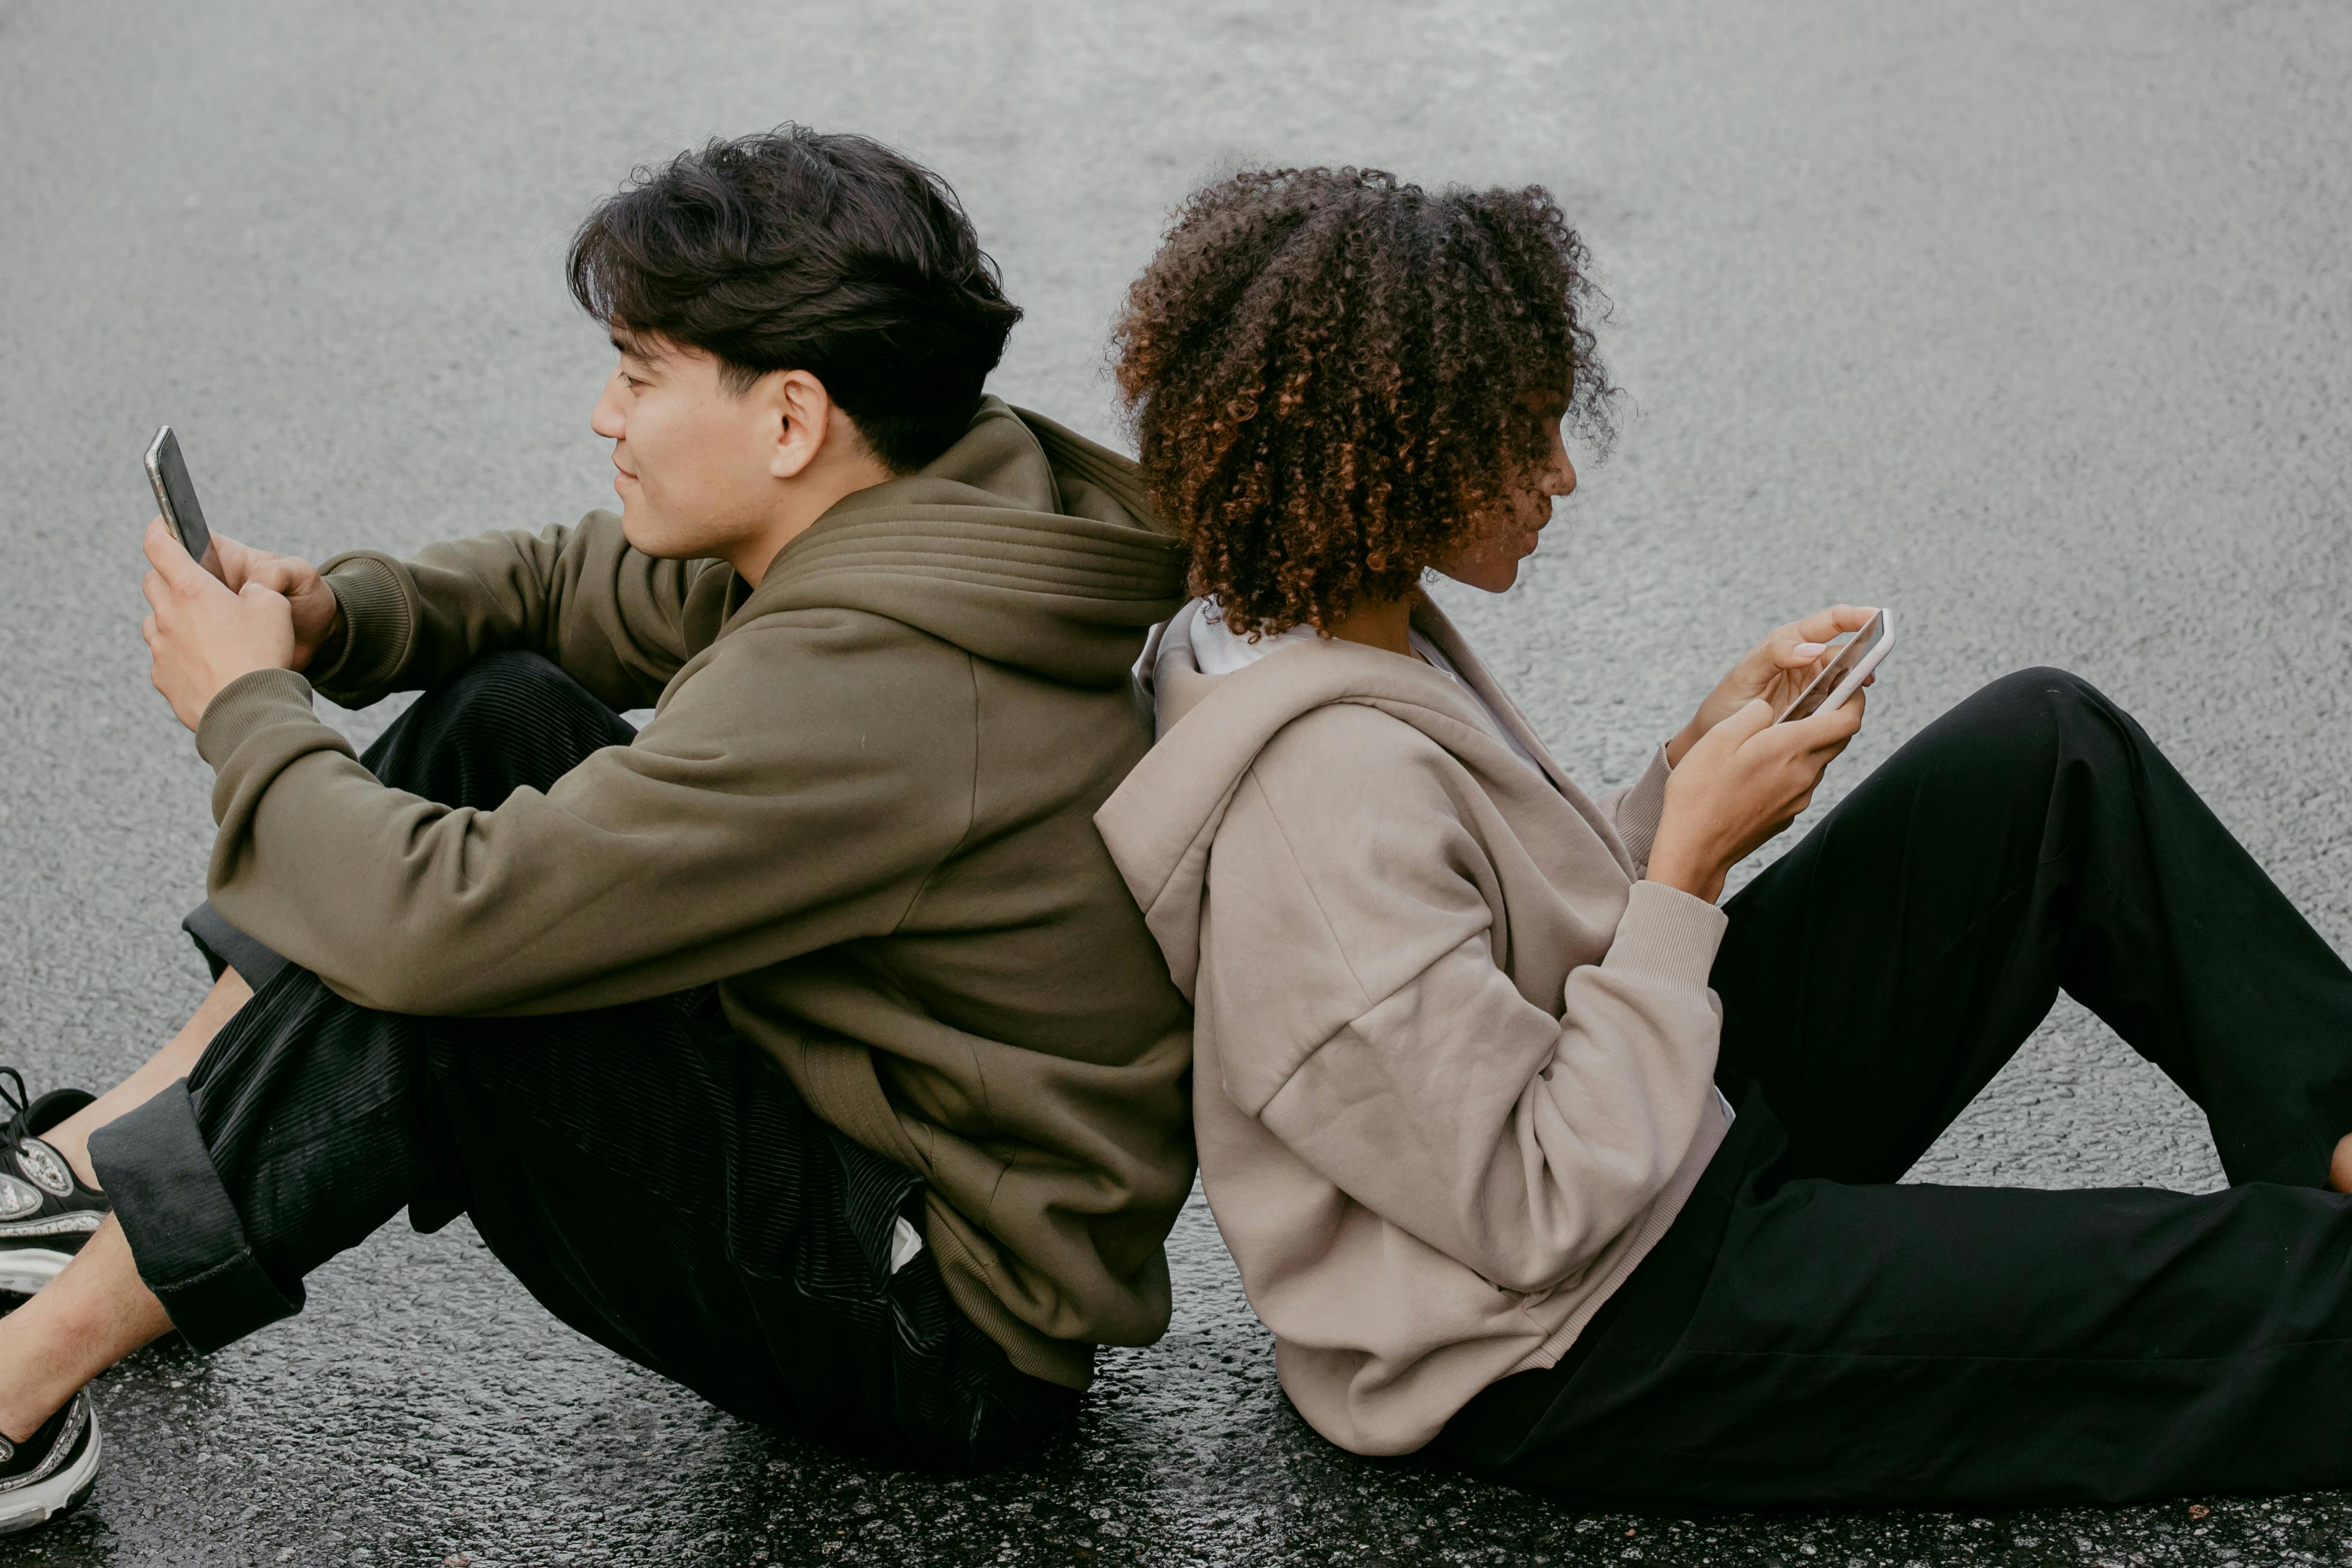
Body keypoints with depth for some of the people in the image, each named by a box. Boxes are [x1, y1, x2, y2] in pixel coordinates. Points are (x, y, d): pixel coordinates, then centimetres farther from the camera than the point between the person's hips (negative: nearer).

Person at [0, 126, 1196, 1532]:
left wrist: (247, 711, -14)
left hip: (950, 1340, -10)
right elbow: (580, 586, 15)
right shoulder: (935, 510, 0)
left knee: (416, 982, -24)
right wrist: (335, 615, -3)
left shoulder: (859, 687, -30)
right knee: (504, 710, 5)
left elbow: (445, 921, -32)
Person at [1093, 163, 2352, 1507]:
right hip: (1580, 1349, -10)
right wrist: (1693, 858, -22)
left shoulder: (1345, 632, 0)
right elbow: (1539, 1215, -27)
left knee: (2049, 751, 5)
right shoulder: (1322, 796, -30)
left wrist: (1701, 757, -3)